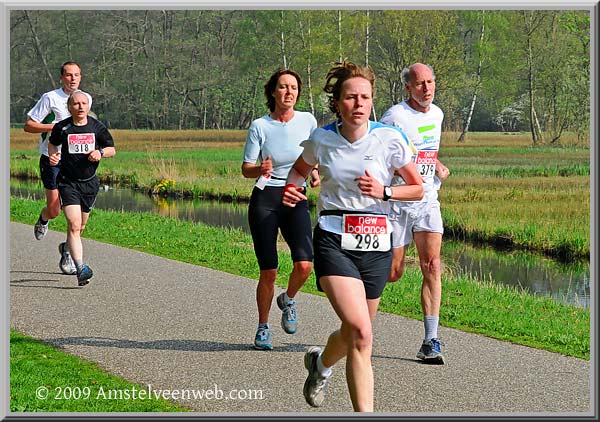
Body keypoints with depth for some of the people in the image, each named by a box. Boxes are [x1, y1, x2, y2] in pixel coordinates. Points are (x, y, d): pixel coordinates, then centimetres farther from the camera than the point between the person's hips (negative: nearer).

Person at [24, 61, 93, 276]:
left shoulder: (86, 98, 7)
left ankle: (68, 250, 7)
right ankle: (43, 219, 34)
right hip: (52, 160, -3)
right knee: (54, 210, -3)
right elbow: (28, 125, -7)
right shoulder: (50, 98, -9)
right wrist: (55, 126, -19)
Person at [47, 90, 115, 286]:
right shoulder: (62, 127, -4)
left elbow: (112, 149, 9)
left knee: (80, 226, 16)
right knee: (74, 225, -17)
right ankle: (80, 269, -24)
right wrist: (53, 156, -3)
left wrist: (100, 153, -11)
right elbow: (52, 143, 17)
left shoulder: (97, 127, -1)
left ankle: (68, 247, 48)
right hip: (67, 182, -3)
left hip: (89, 182, 3)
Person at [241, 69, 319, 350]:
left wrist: (315, 172, 0)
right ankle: (263, 328, 17)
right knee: (268, 272, -4)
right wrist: (260, 169, -25)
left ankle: (288, 300, 17)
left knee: (305, 264, -17)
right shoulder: (260, 126, -6)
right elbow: (246, 169, -4)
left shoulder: (307, 121, 1)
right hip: (264, 199, -2)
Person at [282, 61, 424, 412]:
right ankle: (365, 412, -14)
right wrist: (291, 189, -1)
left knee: (355, 333, 14)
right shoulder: (322, 140, -1)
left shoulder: (390, 139, -4)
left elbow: (418, 189, 5)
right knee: (361, 332, -21)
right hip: (334, 241, -2)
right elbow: (300, 168, 21)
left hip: (377, 244, 2)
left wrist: (383, 192, -12)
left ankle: (321, 363, 49)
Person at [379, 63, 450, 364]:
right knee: (392, 273, 0)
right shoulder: (395, 117, -11)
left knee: (432, 267, -9)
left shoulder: (436, 114, 11)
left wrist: (438, 166, 12)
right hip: (396, 202, -5)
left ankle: (430, 342, -8)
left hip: (428, 202, 5)